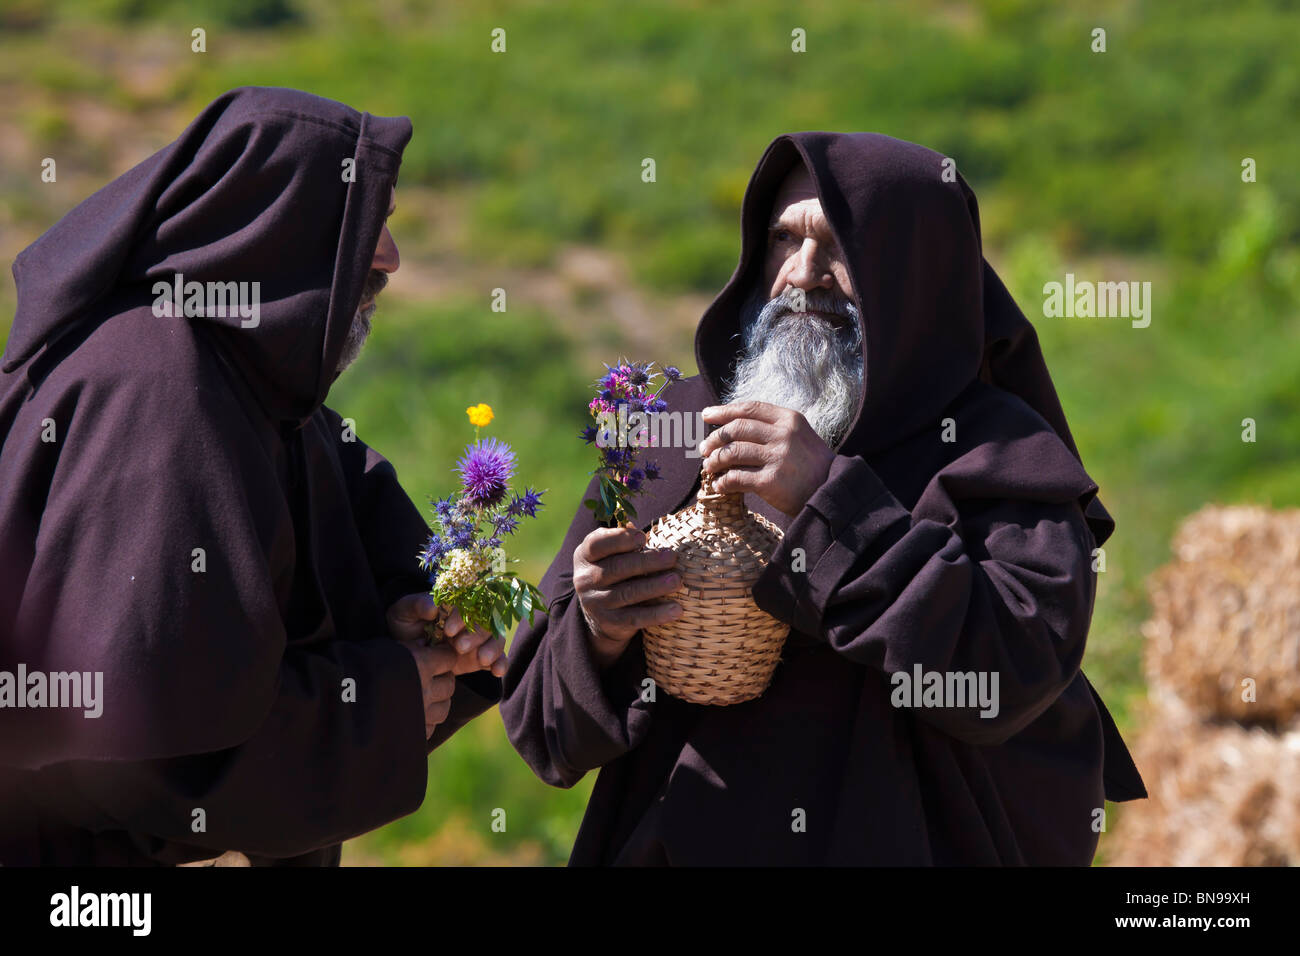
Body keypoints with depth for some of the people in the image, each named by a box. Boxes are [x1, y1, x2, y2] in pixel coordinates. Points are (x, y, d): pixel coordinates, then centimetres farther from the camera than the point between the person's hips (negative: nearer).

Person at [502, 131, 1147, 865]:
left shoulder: (1000, 454, -7)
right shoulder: (671, 433, 0)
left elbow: (1015, 678, -24)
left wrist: (834, 507, -26)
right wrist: (598, 639, -23)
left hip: (897, 846, -2)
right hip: (666, 846, 3)